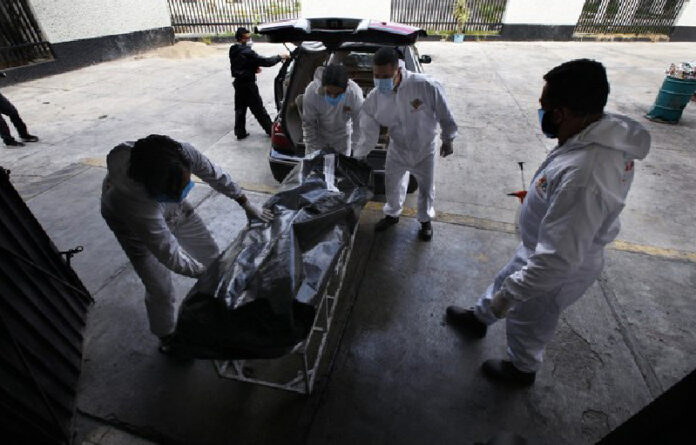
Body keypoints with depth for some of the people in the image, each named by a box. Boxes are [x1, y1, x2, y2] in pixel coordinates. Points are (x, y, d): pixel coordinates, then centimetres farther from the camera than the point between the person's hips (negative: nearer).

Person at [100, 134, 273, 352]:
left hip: (173, 211, 5)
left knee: (210, 252, 9)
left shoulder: (184, 153, -37)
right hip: (133, 223, -4)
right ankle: (166, 337, 28)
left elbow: (215, 175, -16)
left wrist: (248, 206, -12)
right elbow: (172, 257, -35)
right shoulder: (137, 203, -45)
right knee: (161, 290, -3)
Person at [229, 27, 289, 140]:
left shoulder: (233, 51, 7)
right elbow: (264, 61, -22)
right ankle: (270, 130, 12)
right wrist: (279, 57, -12)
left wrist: (253, 69, 6)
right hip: (248, 84, -8)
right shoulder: (247, 52, -20)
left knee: (240, 109, 13)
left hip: (238, 83, 8)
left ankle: (240, 133, 18)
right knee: (258, 109, 1)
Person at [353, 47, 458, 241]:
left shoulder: (425, 86, -31)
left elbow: (443, 113, -15)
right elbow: (368, 134, -11)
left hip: (424, 149, -2)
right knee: (392, 184, 18)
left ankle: (425, 220, 42)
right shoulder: (374, 98, -20)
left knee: (426, 188, 15)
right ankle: (392, 214, 47)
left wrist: (448, 139, -5)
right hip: (397, 149, 3)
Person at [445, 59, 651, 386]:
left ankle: (522, 370, 52)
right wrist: (542, 197, 19)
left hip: (554, 272, -8)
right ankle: (478, 318, 59)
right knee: (505, 280, 30)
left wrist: (510, 295, -27)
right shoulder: (609, 131, -10)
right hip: (543, 247, 8)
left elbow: (560, 257, -36)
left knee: (527, 324, 20)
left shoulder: (582, 175, -41)